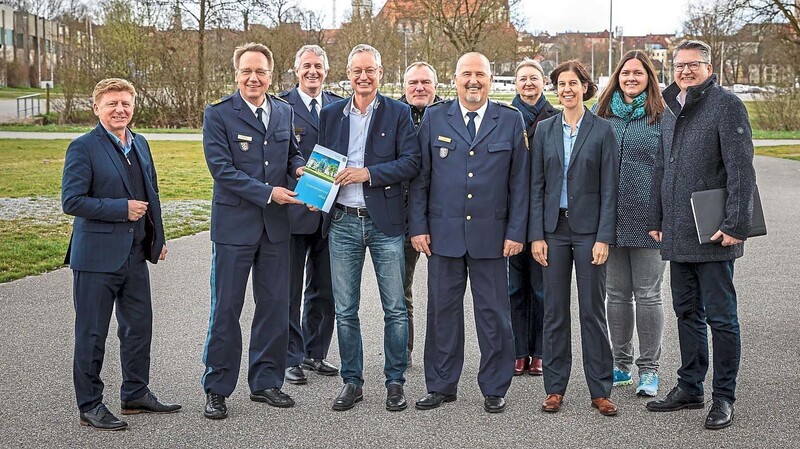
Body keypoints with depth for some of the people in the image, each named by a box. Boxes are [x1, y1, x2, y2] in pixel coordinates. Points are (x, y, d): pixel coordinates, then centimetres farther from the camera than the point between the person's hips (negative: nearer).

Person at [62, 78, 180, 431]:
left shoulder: (140, 144, 12)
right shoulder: (83, 148, -11)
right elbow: (72, 201, -18)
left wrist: (158, 239, 18)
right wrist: (122, 209, -19)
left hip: (135, 255, 7)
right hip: (97, 256, -7)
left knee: (139, 327, 16)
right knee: (92, 334, 2)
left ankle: (136, 394, 30)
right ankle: (90, 406, 12)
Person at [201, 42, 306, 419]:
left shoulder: (284, 112, 9)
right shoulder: (218, 115, -6)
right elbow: (221, 169, -13)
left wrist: (299, 166, -4)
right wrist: (268, 193, -18)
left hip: (275, 225, 5)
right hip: (234, 223, -5)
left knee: (275, 306, 10)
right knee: (226, 308, 2)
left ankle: (266, 382, 23)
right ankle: (217, 389, 12)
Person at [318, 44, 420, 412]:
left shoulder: (398, 113, 1)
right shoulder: (330, 114, 10)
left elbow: (411, 161, -8)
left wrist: (368, 173, -17)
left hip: (385, 222, -3)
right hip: (342, 222, 3)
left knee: (395, 309, 3)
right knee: (345, 310, 7)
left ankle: (395, 382, 15)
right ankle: (352, 382, 18)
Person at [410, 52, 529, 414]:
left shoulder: (511, 120, 4)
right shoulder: (434, 118, 5)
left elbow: (519, 181, 3)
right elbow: (420, 177, 5)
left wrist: (516, 232, -2)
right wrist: (418, 226, -1)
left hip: (491, 234, 0)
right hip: (443, 232, 1)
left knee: (493, 313, 5)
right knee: (442, 311, 7)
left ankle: (494, 388, 18)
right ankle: (441, 385, 20)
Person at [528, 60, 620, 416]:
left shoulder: (602, 130, -1)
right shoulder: (545, 129, 7)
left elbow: (609, 188, -3)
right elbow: (536, 186, 5)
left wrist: (604, 237, -10)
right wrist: (536, 235, -2)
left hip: (588, 230, -2)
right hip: (554, 228, 2)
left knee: (593, 310, 2)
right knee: (554, 310, 6)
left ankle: (600, 390, 10)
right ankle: (555, 387, 15)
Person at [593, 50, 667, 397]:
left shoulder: (662, 117, 0)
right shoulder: (603, 114, 10)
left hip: (647, 221, -3)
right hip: (610, 218, 3)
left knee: (648, 295, 3)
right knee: (616, 294, 10)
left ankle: (648, 369, 13)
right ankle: (621, 364, 22)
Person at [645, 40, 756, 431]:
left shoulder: (726, 105, -8)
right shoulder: (670, 110, 15)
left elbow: (741, 170, -14)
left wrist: (736, 224, -19)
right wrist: (656, 219, 16)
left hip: (713, 235, -7)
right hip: (677, 235, 7)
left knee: (720, 317, 0)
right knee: (687, 313, 15)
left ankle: (724, 397, 9)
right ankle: (689, 387, 25)